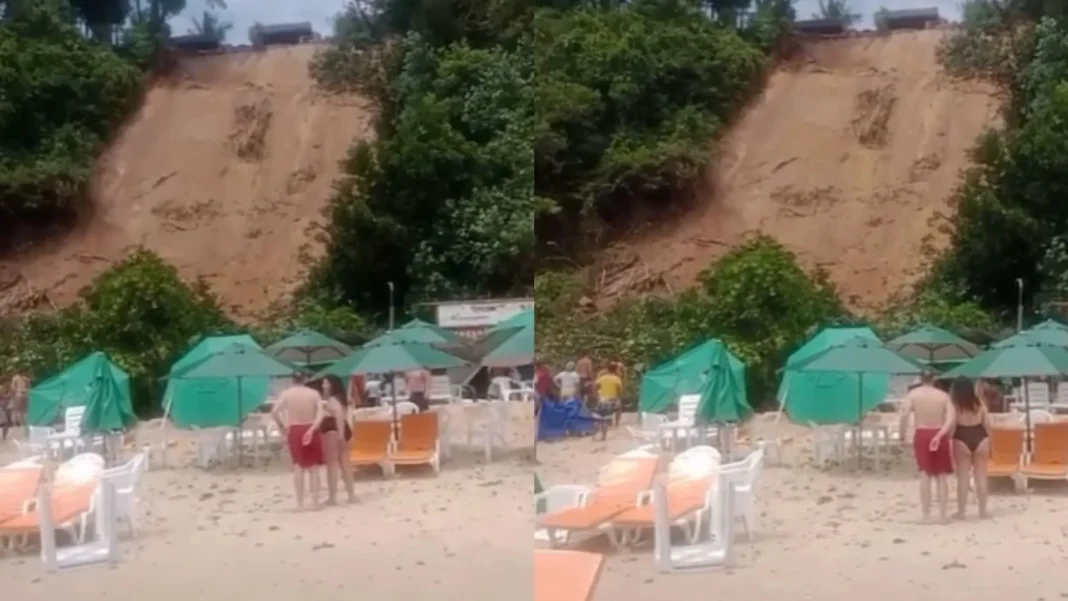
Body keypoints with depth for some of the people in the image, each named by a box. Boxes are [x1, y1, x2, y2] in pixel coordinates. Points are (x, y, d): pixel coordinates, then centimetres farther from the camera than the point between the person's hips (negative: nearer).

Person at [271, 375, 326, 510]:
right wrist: (312, 429, -15)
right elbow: (320, 414, -11)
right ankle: (315, 501, 7)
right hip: (311, 430, 0)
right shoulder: (313, 393, 0)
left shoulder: (286, 394, -1)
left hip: (295, 431, 0)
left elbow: (274, 412, -10)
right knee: (313, 467, 7)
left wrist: (282, 426, 2)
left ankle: (300, 503, 3)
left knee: (298, 467, 6)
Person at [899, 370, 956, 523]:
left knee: (925, 475, 3)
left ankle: (926, 515, 0)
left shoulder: (913, 394, 1)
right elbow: (952, 417, -11)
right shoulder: (943, 395, 4)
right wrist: (940, 435, -15)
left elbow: (904, 414, -14)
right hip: (939, 435, 1)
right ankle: (944, 514, 7)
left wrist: (902, 435, -8)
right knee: (941, 477, 8)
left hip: (921, 435, 0)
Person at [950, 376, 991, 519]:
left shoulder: (955, 405, -8)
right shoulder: (979, 402, 2)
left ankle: (961, 512, 4)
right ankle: (982, 510, 14)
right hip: (980, 439, 3)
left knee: (963, 477, 2)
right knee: (981, 476, 9)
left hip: (962, 440, -3)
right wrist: (989, 440, 11)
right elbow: (987, 423, 4)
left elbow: (952, 425, -14)